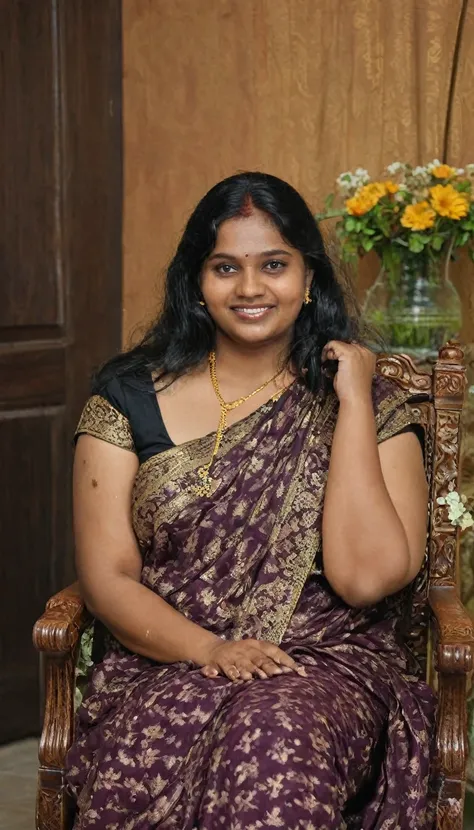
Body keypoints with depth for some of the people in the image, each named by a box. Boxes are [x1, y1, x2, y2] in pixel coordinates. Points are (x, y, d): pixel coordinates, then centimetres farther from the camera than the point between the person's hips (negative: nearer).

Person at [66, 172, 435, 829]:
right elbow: (107, 577, 2)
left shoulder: (371, 408, 6)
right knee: (143, 760, -33)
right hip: (166, 667, 1)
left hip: (328, 664, 0)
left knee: (274, 741, -35)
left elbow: (365, 577, -9)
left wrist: (354, 402, -8)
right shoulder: (130, 398, 8)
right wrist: (211, 652, -16)